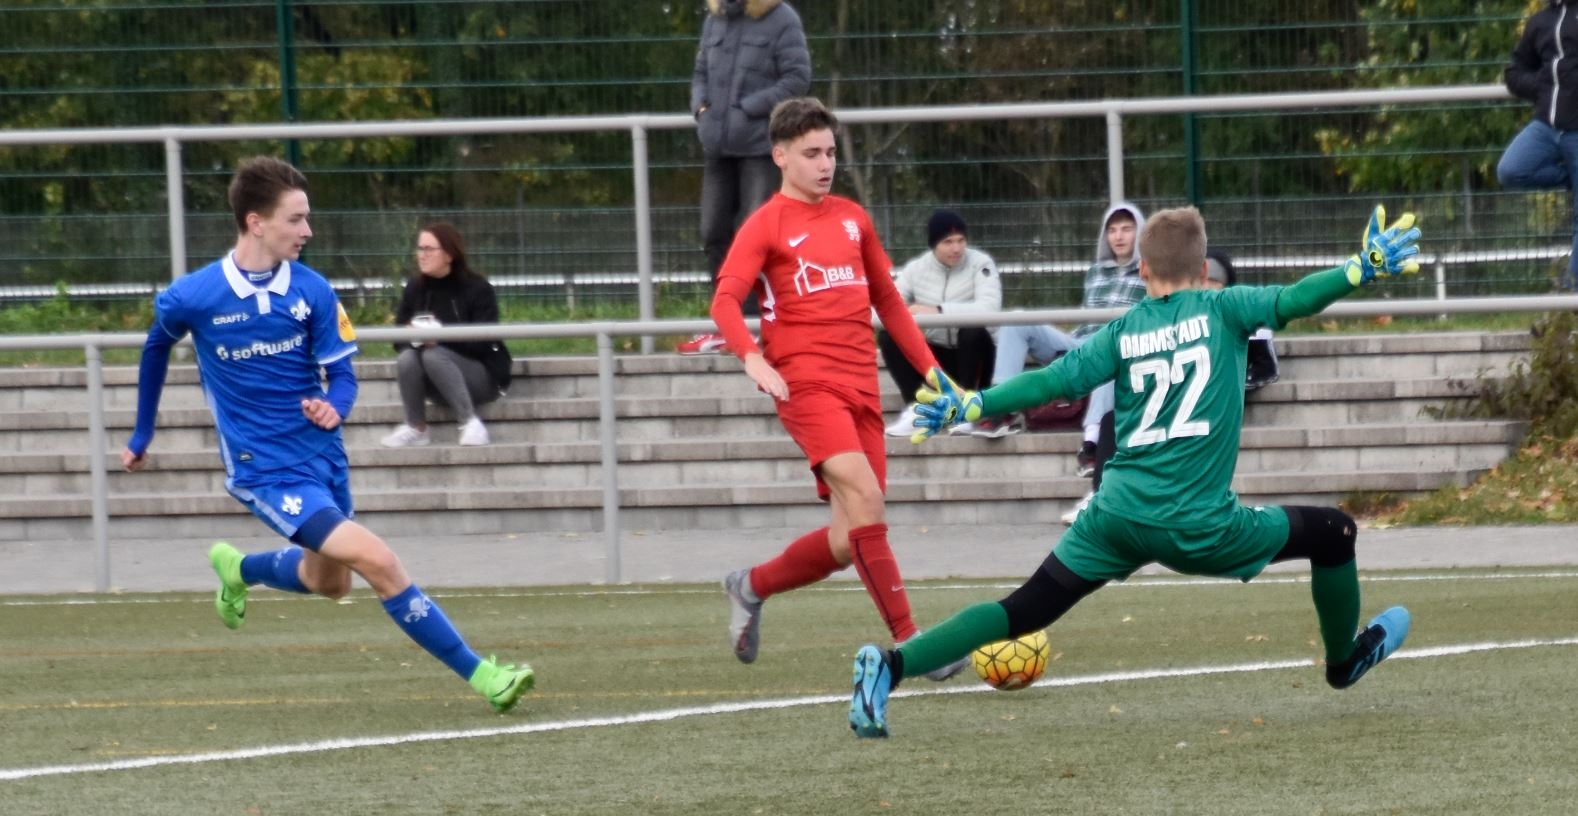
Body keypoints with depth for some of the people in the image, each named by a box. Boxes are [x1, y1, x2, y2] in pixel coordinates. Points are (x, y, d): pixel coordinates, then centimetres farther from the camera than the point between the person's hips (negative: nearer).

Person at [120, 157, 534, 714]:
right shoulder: (190, 299, -13)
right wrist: (141, 437, 18)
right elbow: (156, 348, 8)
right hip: (267, 473, -5)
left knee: (329, 582, 24)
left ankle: (238, 570, 52)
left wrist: (334, 407, -23)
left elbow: (341, 374, 1)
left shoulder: (312, 291, -6)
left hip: (322, 456, 5)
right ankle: (478, 673, -14)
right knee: (377, 561, -20)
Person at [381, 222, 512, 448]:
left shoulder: (477, 289, -12)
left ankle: (471, 423, -30)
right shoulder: (414, 289, 2)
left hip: (483, 375, -4)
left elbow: (482, 342, -19)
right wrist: (414, 336, -23)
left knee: (434, 355, -33)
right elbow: (398, 338, 1)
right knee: (406, 359, -27)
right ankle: (416, 429, -12)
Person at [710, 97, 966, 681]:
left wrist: (929, 367, 19)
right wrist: (753, 359, -29)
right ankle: (909, 643, -26)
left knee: (849, 540, 2)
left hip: (861, 386, 6)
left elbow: (887, 299, 26)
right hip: (805, 380, -6)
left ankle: (752, 587, 27)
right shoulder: (766, 226, 0)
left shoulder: (852, 218, 18)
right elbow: (725, 301, -11)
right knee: (864, 497, -25)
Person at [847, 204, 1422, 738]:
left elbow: (1053, 382, 1)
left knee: (1026, 610, 5)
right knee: (1332, 533, 18)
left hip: (1117, 515, 3)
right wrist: (1364, 268, -6)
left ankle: (892, 665, -13)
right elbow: (1292, 301, -9)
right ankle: (1344, 661, 41)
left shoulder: (1122, 333, 8)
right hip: (1199, 526, -3)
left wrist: (968, 406, 7)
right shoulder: (1220, 310, 2)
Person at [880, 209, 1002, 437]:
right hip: (933, 356, 3)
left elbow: (989, 308, -28)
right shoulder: (916, 268, -1)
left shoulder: (980, 264, -11)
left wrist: (938, 311, -36)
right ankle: (915, 408, -15)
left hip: (971, 356, -3)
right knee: (889, 336, -19)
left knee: (974, 331, -34)